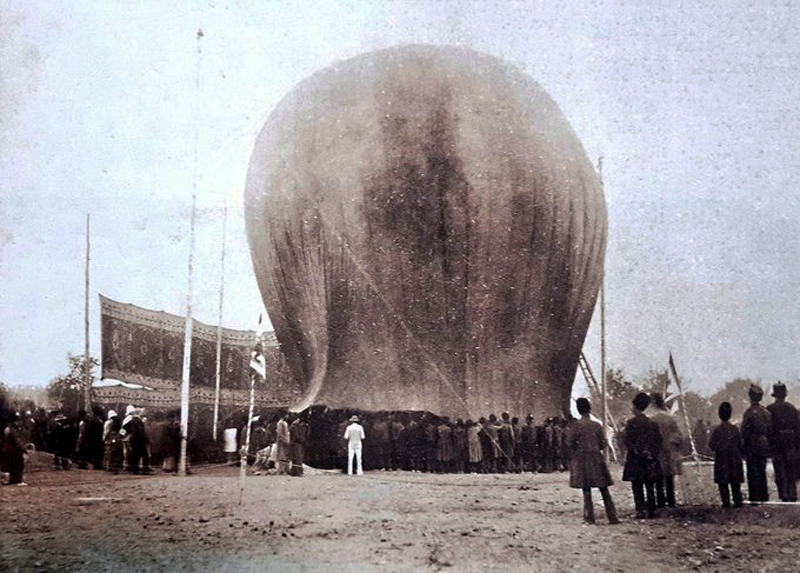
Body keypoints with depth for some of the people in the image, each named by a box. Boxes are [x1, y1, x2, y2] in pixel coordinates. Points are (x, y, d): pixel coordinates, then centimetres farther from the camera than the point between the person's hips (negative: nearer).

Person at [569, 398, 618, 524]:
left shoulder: (575, 425, -7)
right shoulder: (597, 425, 2)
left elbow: (569, 442, -9)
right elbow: (603, 443, 4)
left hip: (581, 458, -2)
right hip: (597, 458, 2)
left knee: (586, 490, 3)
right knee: (604, 490, 7)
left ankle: (589, 517, 3)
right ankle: (612, 516, 6)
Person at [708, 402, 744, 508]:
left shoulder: (717, 430, -12)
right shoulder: (735, 429, -2)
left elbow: (712, 446, -11)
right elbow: (741, 445, 3)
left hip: (721, 460, -3)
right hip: (735, 460, 3)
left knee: (723, 483, 3)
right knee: (735, 483, 11)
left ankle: (726, 501, 0)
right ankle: (738, 501, 11)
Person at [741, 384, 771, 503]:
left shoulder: (749, 412, -14)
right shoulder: (767, 412, 6)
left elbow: (745, 432, -14)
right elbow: (770, 429, 11)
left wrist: (743, 448, -5)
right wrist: (767, 444, 18)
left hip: (752, 446, -6)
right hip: (764, 446, 6)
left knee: (752, 473, -1)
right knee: (762, 472, 14)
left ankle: (754, 498, -1)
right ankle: (764, 497, 19)